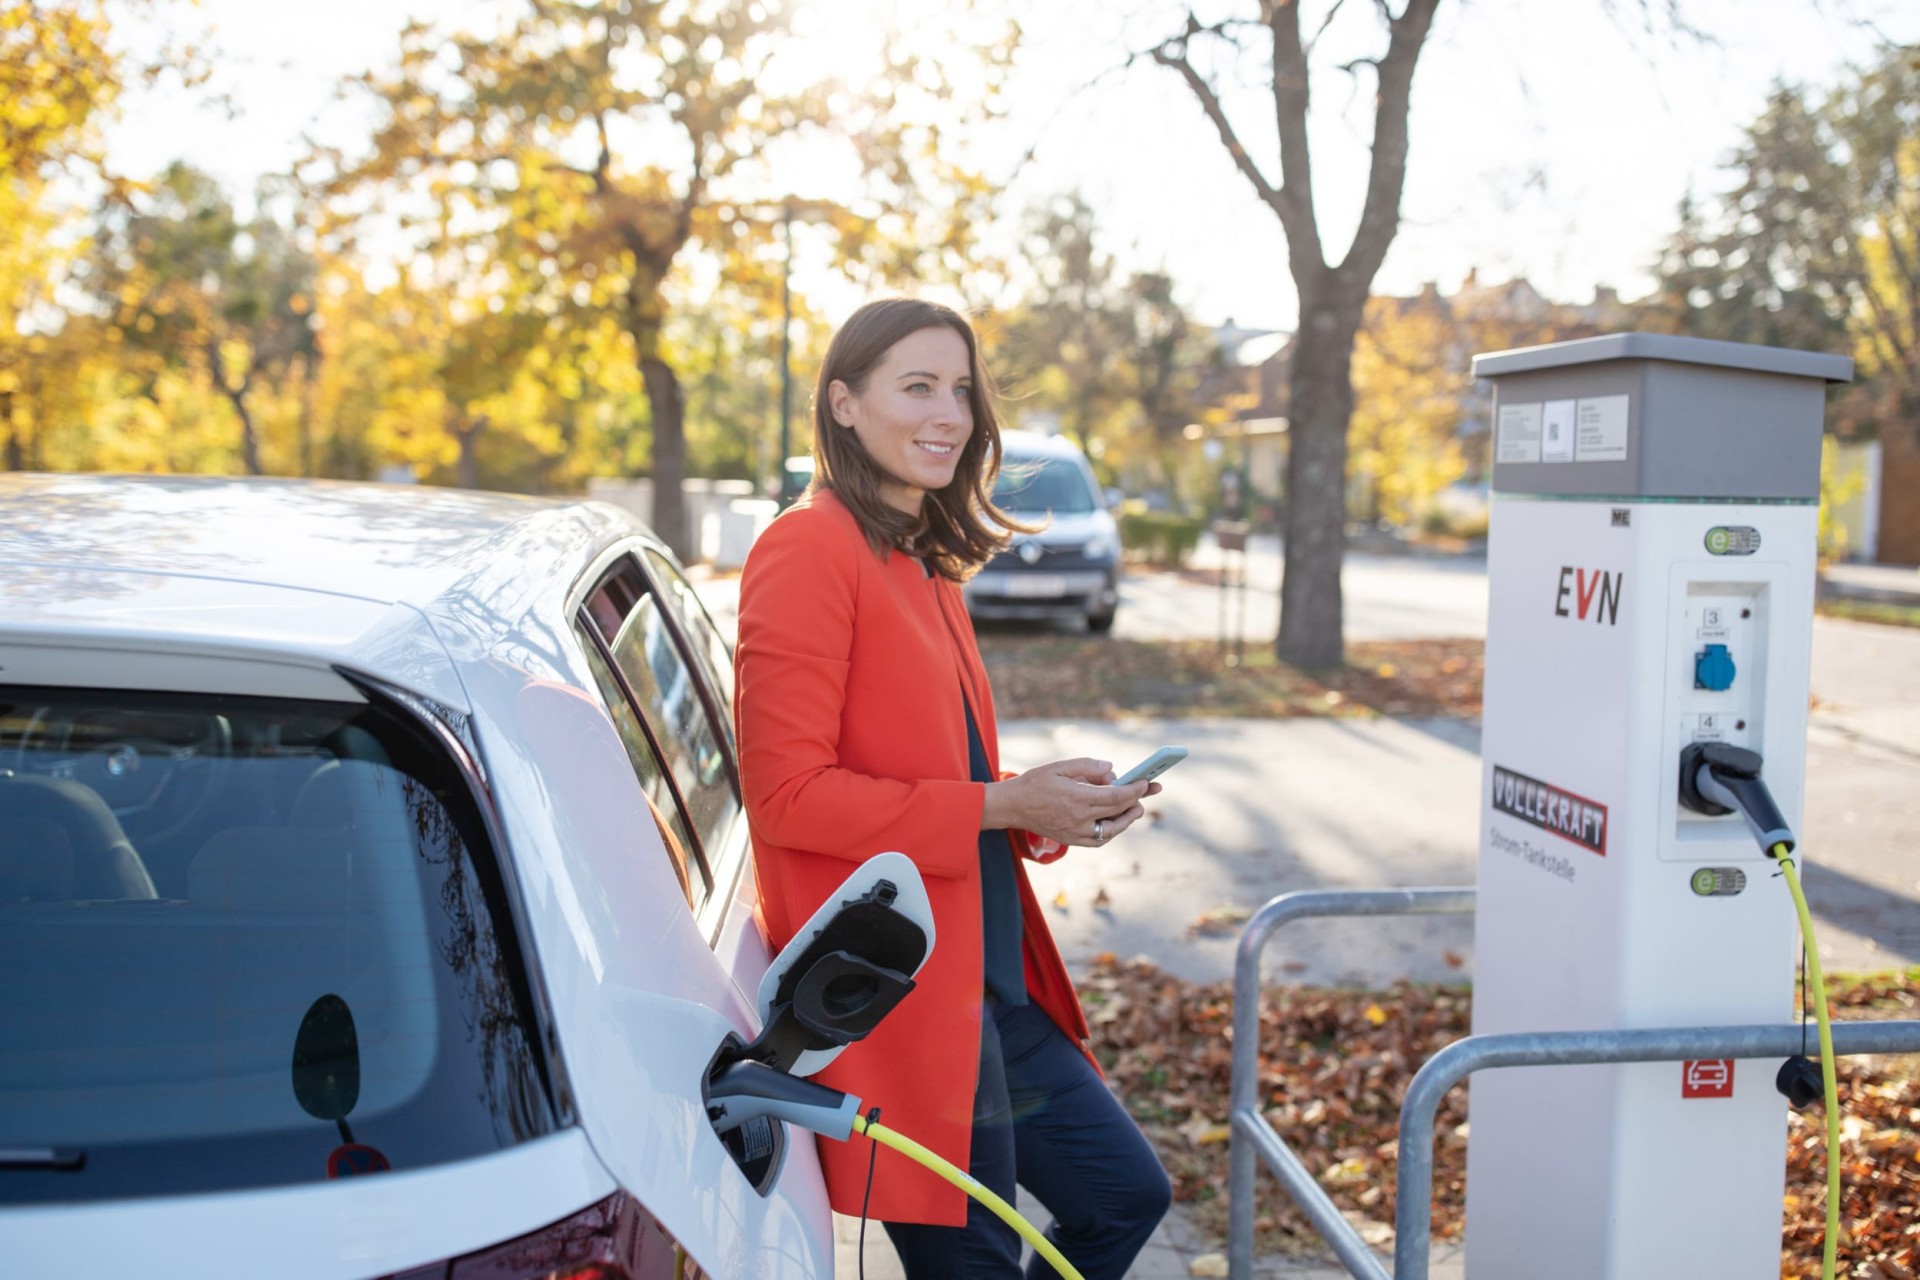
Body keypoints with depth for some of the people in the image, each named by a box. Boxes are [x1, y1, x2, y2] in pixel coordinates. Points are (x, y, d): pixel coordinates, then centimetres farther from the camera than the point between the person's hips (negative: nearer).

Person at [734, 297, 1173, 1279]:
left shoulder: (926, 564, 15)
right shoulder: (810, 550, -13)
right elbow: (788, 794, -19)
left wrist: (1054, 804, 2)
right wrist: (998, 805, -18)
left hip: (987, 975, 9)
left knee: (1126, 1193, 15)